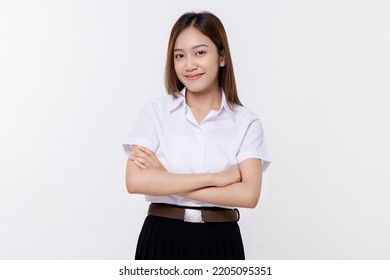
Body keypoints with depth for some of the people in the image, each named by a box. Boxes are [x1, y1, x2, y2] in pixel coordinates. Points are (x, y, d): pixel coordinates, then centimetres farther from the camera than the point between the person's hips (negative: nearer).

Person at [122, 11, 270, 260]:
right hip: (162, 240, 0)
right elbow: (136, 181, -13)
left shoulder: (246, 122, -2)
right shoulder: (156, 112, -2)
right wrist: (214, 177, -14)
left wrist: (166, 180, -14)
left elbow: (248, 194, -14)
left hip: (220, 242, 0)